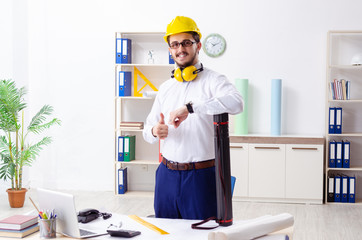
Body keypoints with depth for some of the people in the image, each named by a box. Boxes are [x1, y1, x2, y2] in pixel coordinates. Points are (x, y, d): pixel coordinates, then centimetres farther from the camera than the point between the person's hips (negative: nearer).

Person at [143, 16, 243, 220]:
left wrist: (190, 107, -29)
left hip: (202, 175, -5)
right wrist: (154, 131, -8)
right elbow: (148, 130, 16)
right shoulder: (166, 88, 14)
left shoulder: (213, 80, -5)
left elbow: (236, 102, -27)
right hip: (167, 174, 5)